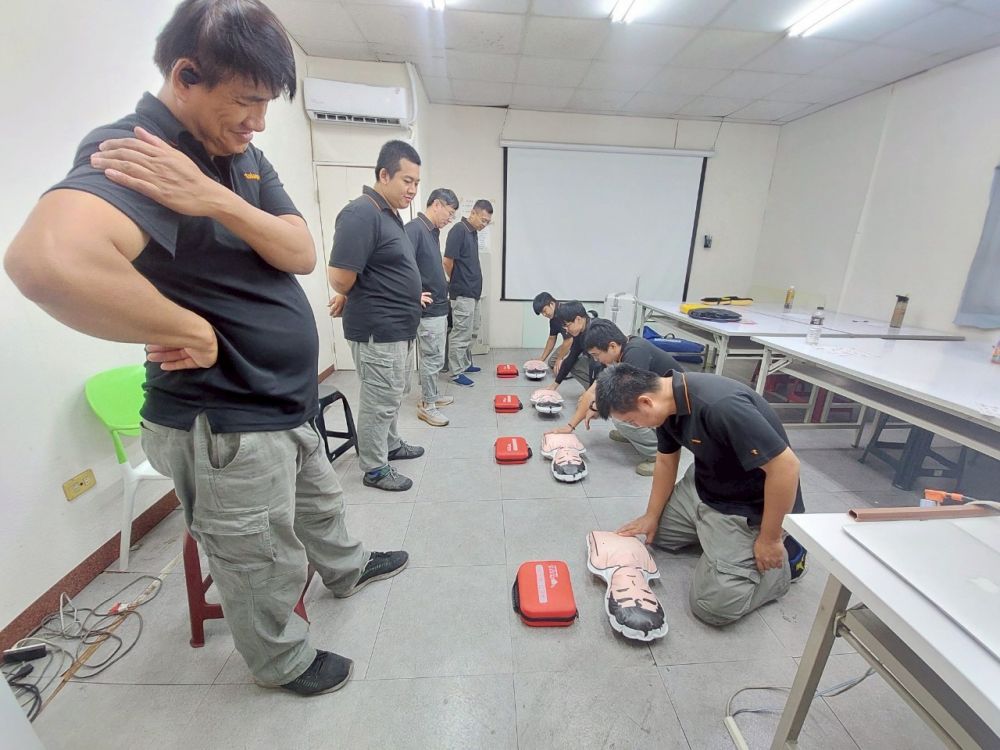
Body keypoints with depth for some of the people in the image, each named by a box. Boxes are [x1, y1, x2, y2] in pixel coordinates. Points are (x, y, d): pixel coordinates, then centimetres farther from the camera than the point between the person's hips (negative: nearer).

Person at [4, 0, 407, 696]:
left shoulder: (244, 155, 6)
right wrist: (194, 333, -26)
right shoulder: (131, 150, -20)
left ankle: (347, 568, 63)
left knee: (319, 502, 32)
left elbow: (302, 253, -6)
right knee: (268, 569, 17)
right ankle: (285, 661, 48)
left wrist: (215, 201, -21)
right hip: (226, 425, -8)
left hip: (287, 404, 8)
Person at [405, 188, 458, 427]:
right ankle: (426, 405, 13)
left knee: (434, 358, 18)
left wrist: (442, 285, 15)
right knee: (432, 359, 0)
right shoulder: (414, 229, -18)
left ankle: (431, 396, 32)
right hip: (429, 309, -9)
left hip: (438, 307, 9)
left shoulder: (433, 231, 12)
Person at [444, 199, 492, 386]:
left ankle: (465, 364, 29)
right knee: (461, 333, -4)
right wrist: (456, 281, -3)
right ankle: (456, 372, 5)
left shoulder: (473, 232, 14)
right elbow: (448, 261, -17)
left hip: (473, 292, 10)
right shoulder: (459, 230, -15)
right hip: (462, 293, -9)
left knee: (472, 332, 16)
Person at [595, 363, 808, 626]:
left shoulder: (722, 406, -38)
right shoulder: (669, 398, -9)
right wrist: (652, 516, 11)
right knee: (655, 533, 17)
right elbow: (666, 461, 5)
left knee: (715, 604, -9)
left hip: (750, 508, -7)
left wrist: (769, 539, -18)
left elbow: (785, 466, -30)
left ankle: (787, 558, 11)